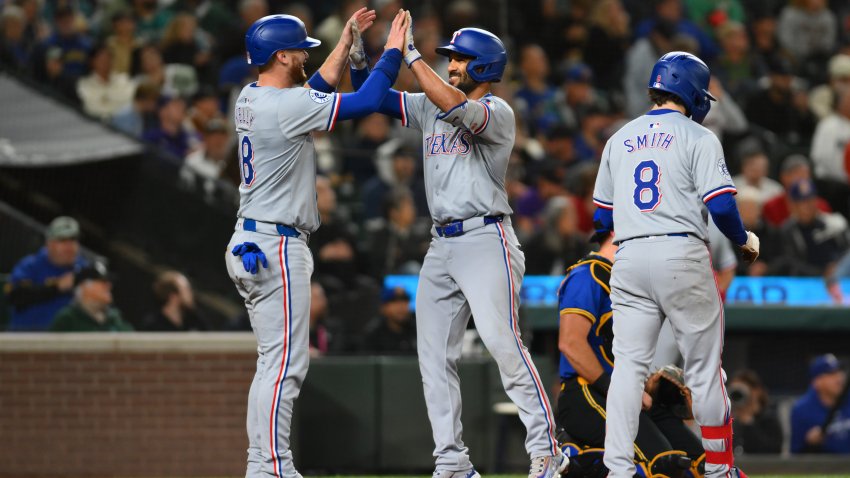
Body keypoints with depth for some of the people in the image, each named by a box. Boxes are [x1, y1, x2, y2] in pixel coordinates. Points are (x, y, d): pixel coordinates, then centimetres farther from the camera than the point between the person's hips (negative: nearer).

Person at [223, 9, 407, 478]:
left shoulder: (250, 100, 10)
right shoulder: (286, 105, -18)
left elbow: (317, 88, 27)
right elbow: (366, 100, -15)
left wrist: (347, 39, 27)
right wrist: (393, 50, -3)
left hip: (251, 242, 10)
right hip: (276, 247, -10)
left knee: (276, 363, 13)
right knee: (285, 363, -9)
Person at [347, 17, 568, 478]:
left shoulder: (496, 112, -6)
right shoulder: (430, 106, 15)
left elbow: (456, 108, -26)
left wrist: (412, 57, -24)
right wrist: (357, 56, -3)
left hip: (486, 240, -8)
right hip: (441, 245, 8)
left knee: (502, 341, -19)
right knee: (434, 354, 4)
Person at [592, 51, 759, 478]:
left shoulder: (619, 139, 15)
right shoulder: (698, 138, -2)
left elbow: (602, 216, 17)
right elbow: (721, 205, -11)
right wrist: (744, 240, 7)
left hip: (629, 259, 4)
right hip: (682, 256, -4)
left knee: (628, 365, 1)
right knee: (704, 367, 5)